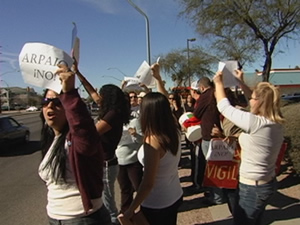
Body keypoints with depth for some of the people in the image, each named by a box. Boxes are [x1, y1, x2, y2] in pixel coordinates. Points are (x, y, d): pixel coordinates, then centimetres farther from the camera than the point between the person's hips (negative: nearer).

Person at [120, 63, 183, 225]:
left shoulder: (153, 141, -28)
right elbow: (164, 104, 9)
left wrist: (130, 210, -16)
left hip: (156, 205, -7)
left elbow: (148, 183, -26)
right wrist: (158, 78, 15)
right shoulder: (174, 130, -8)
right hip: (175, 197, 7)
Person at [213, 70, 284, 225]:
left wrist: (219, 82, -2)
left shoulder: (255, 122, -28)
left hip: (251, 187, -8)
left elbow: (224, 107, -17)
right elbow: (255, 103, 14)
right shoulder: (276, 123, -3)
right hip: (268, 183, 8)